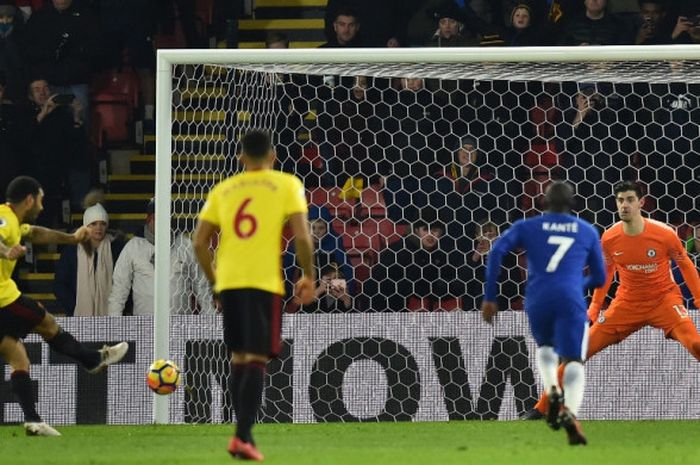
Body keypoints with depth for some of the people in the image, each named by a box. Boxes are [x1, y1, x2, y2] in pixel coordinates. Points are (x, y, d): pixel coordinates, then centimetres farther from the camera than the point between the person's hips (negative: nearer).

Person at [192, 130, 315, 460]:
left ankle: (242, 433, 17)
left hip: (228, 282, 4)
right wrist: (308, 277, 6)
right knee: (256, 360, -5)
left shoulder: (223, 190, 13)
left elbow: (199, 243, 9)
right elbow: (302, 236, -7)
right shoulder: (286, 185, 3)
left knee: (239, 358, 16)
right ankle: (243, 437, -16)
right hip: (264, 283, -4)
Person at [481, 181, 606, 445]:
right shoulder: (587, 231, 19)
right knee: (573, 361, -6)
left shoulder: (527, 227, 16)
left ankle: (551, 390, -2)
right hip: (570, 300, -1)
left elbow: (497, 251, 1)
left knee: (545, 348, 28)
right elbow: (599, 279, 22)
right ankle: (570, 411, -36)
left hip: (537, 301, 1)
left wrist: (490, 297, 2)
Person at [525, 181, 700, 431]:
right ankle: (542, 408, 8)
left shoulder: (664, 234, -16)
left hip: (663, 299, -3)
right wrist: (594, 306, 10)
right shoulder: (609, 239, -8)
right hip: (627, 304, 3)